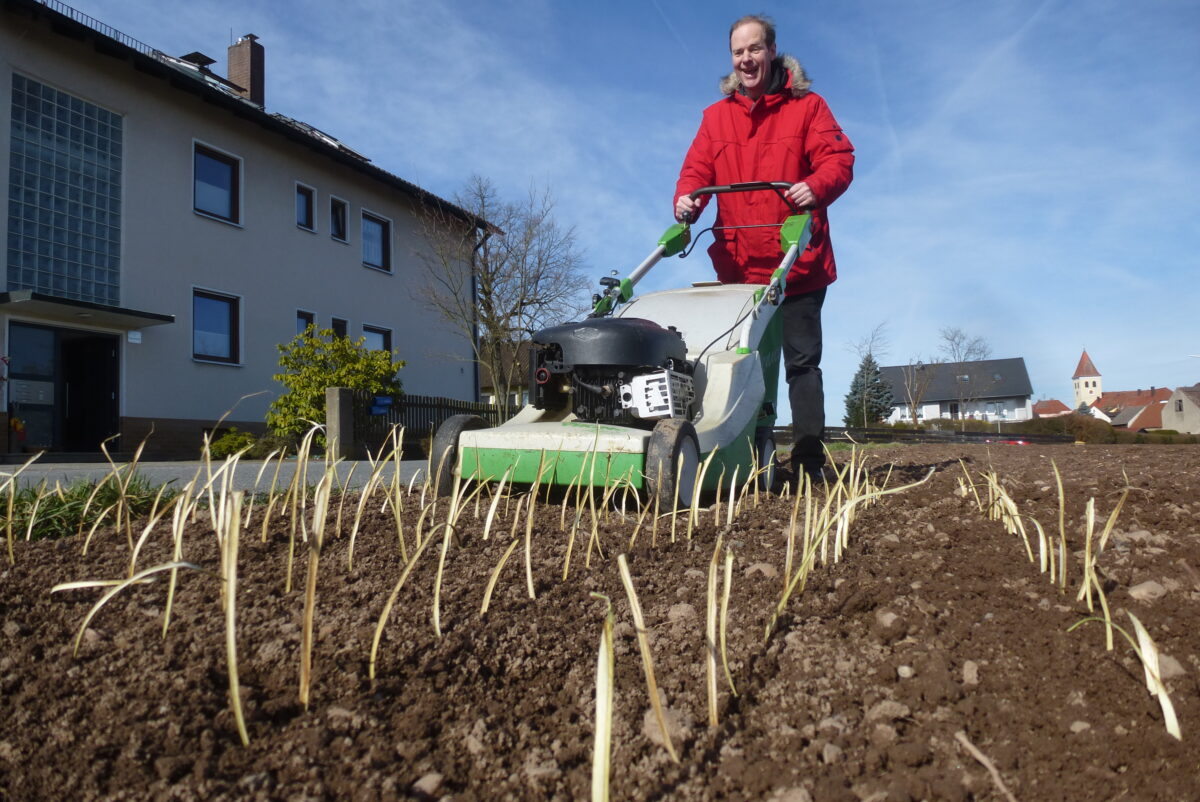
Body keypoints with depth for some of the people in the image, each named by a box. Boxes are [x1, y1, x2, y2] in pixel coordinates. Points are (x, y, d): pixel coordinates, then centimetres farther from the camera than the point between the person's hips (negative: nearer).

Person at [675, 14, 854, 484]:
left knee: (802, 360, 0)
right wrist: (687, 201, -17)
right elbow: (697, 170, 6)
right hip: (738, 267, 3)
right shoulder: (715, 116, 13)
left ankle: (809, 458, 4)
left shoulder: (806, 106, 5)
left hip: (798, 264, -2)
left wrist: (816, 187, -26)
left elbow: (838, 159, -4)